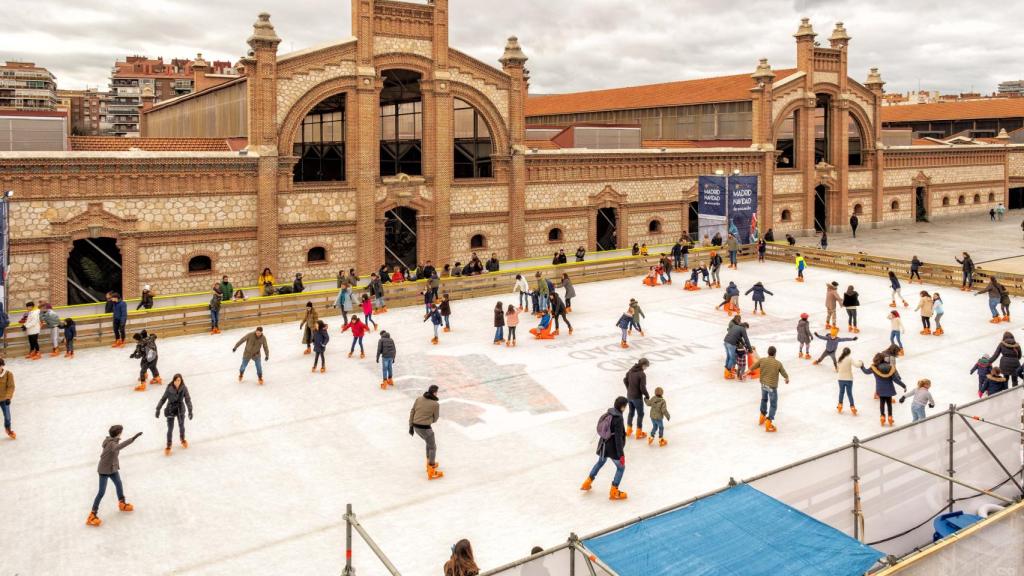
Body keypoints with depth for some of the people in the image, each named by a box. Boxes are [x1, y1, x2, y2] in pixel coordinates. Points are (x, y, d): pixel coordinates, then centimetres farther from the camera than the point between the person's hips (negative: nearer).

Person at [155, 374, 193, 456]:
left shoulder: (184, 388, -16)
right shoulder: (169, 389, -17)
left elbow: (187, 400, -13)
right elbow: (163, 399, -7)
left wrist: (190, 411, -17)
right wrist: (158, 409, -5)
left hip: (180, 410, 1)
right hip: (170, 410, -1)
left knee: (181, 426, 21)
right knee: (170, 429, 4)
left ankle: (183, 440, 49)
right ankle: (168, 446, 24)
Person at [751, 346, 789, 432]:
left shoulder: (762, 360, -9)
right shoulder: (778, 363, -15)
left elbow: (751, 368, 0)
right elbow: (784, 374, -2)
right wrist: (787, 379, 19)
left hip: (763, 385, 4)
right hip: (772, 386, -4)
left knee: (764, 399, 30)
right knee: (773, 405, 6)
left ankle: (762, 418, 42)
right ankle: (768, 424, 0)